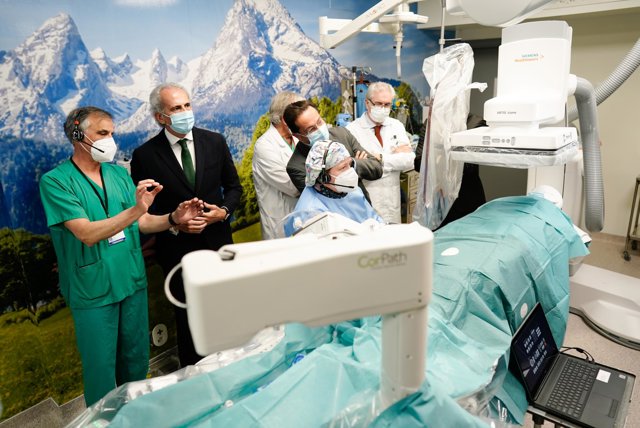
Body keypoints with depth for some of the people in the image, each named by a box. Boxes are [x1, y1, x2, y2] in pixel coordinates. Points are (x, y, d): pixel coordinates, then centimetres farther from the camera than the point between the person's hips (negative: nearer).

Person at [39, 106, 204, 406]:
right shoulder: (55, 181, -11)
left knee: (137, 359, 19)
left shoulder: (119, 173, 4)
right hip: (93, 291, -5)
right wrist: (135, 209, -33)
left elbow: (142, 223, 6)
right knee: (101, 368, 11)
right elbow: (86, 233, -22)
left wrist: (174, 217, -13)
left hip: (133, 281, 5)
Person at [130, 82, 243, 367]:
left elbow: (233, 186, 7)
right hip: (177, 250, -2)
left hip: (218, 244, 2)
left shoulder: (215, 141, -1)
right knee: (187, 318, 14)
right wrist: (174, 224, -18)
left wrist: (223, 211, -12)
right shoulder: (145, 155, -8)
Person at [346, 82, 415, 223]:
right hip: (365, 201, -4)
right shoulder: (353, 129, -7)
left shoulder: (397, 126, 8)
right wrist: (395, 154, -10)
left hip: (392, 201, 4)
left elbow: (409, 161, -4)